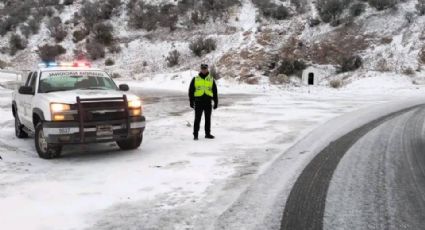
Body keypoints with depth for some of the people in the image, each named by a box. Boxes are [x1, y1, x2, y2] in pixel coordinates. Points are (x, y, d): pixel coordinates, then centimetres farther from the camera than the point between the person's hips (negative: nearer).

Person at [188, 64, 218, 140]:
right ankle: (195, 134, 3)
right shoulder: (195, 79, 5)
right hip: (198, 102, -2)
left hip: (208, 102, 2)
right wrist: (191, 102, 1)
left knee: (208, 119, 9)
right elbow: (191, 91, 6)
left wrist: (216, 102, 7)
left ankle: (207, 133, 19)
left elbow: (215, 91, 12)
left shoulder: (211, 79, 10)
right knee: (197, 119, -2)